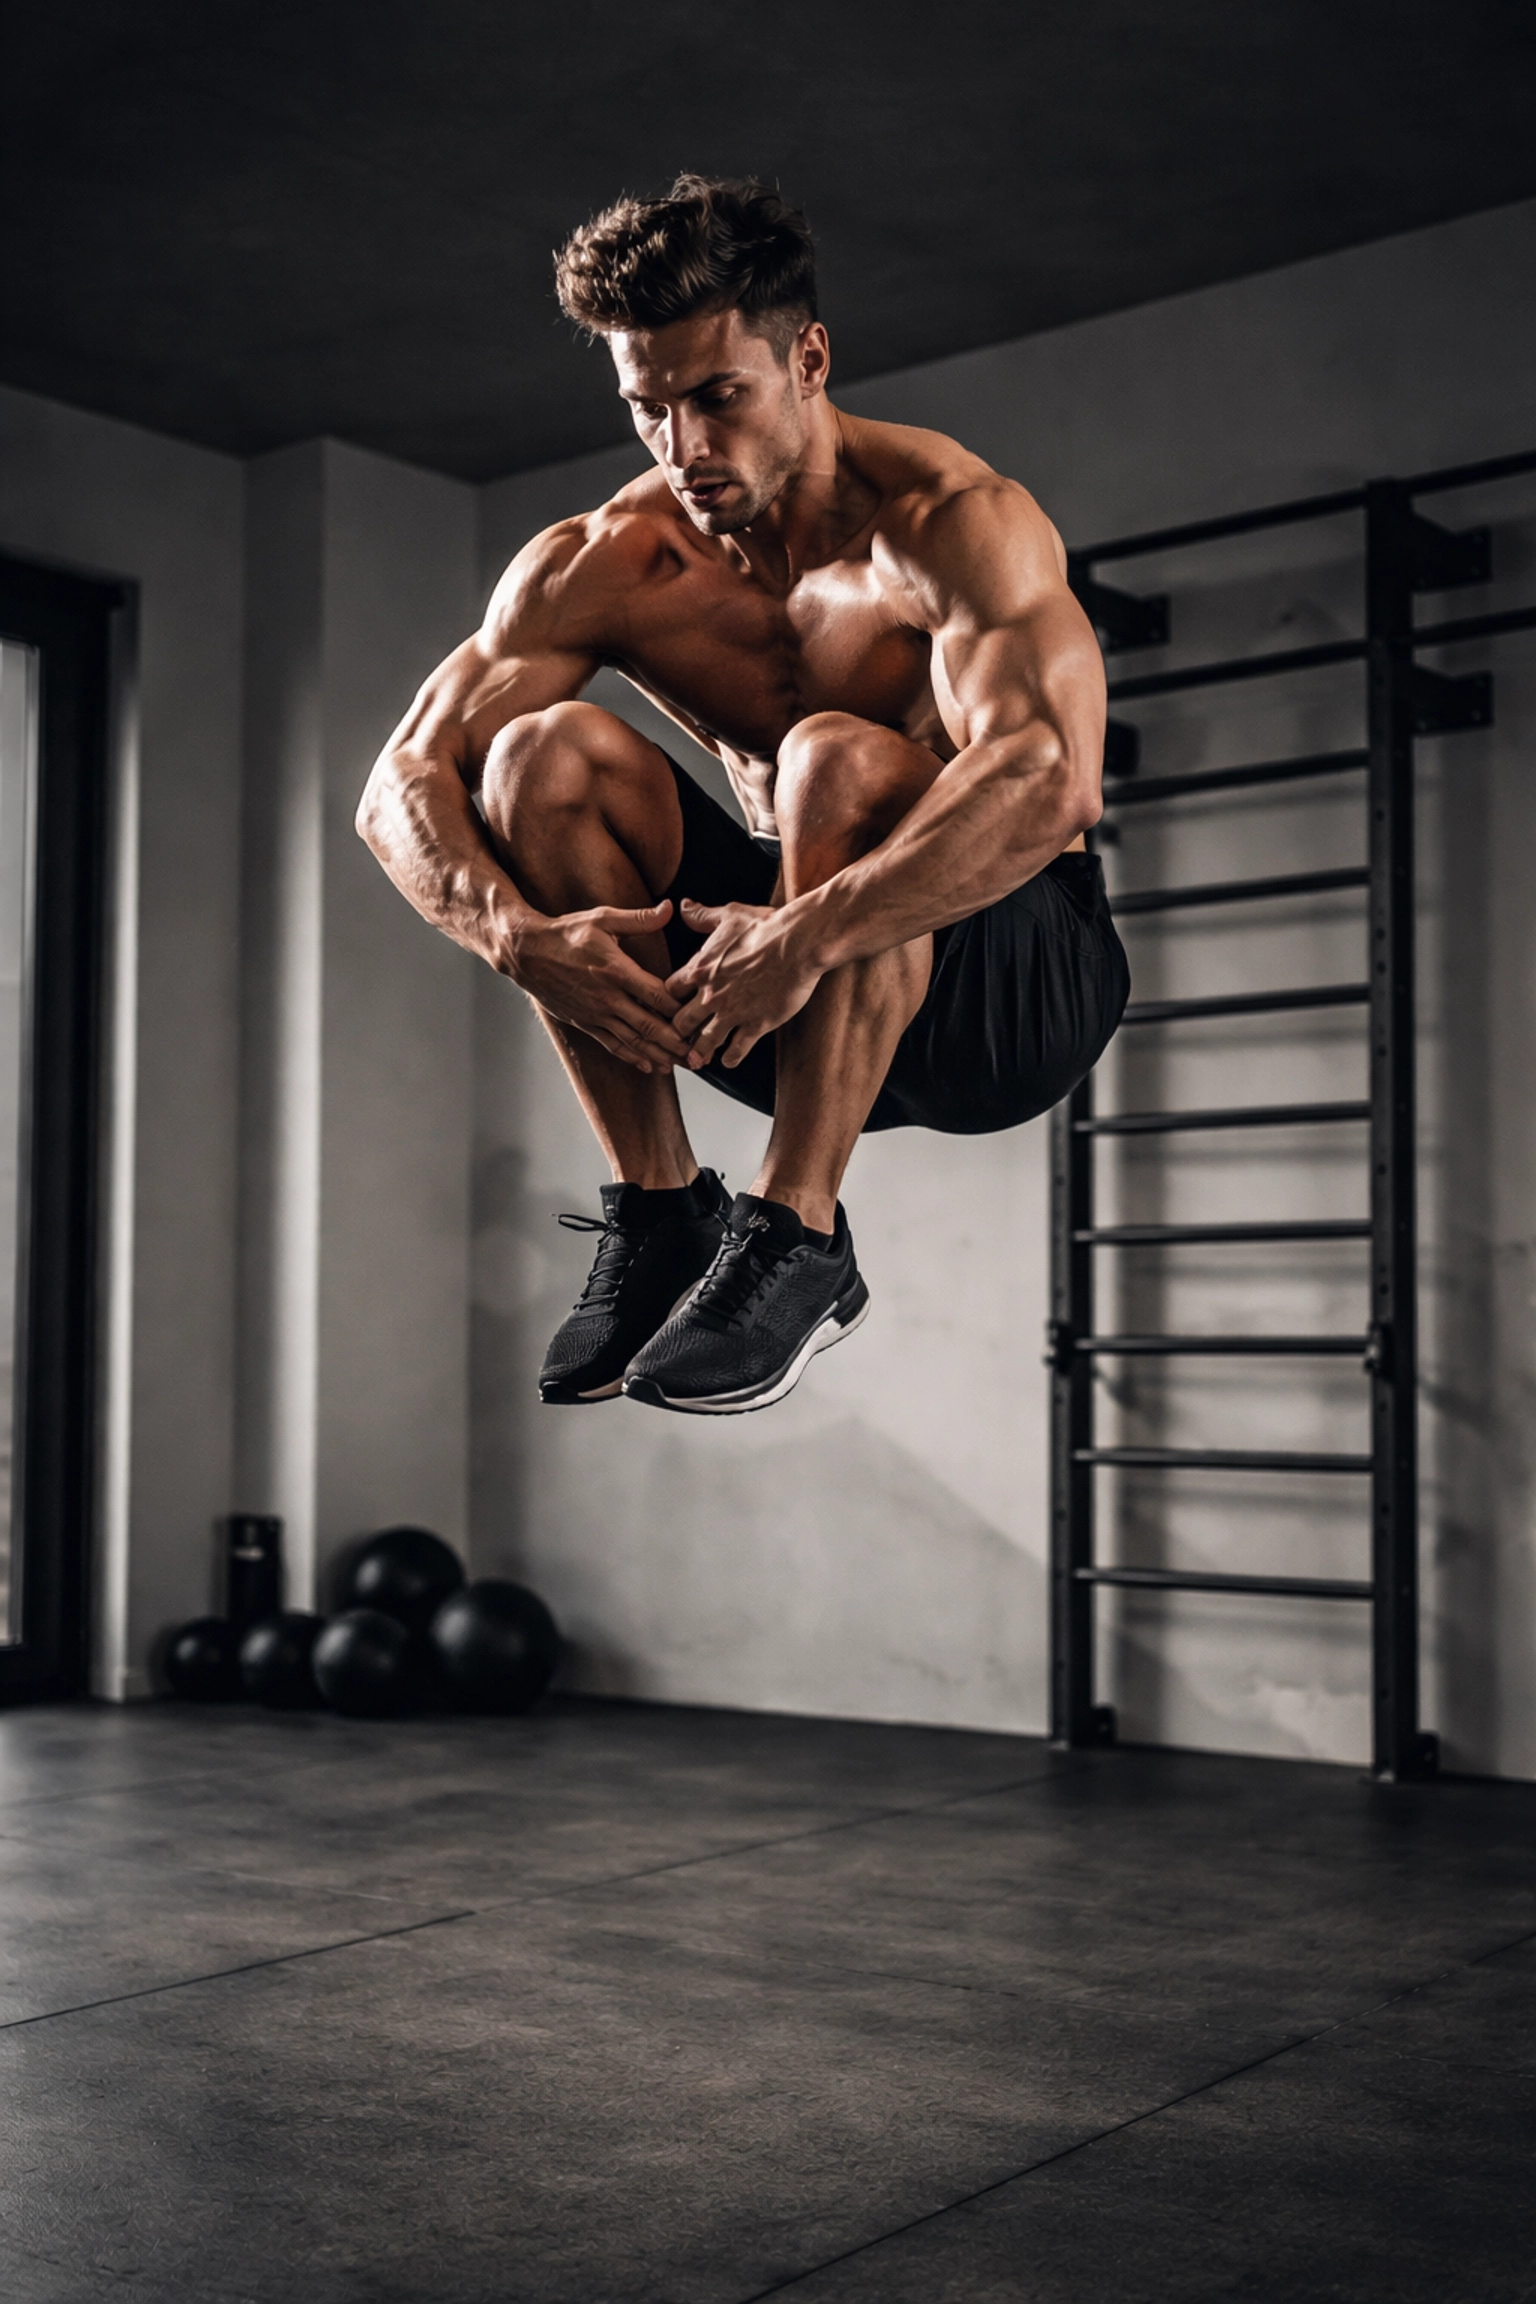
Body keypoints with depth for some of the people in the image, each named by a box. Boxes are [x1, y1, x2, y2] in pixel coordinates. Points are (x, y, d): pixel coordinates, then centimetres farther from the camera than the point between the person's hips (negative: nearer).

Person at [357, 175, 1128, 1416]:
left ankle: (797, 1235, -26)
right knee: (545, 750, -17)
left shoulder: (952, 519, -19)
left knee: (837, 756, -34)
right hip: (775, 995, 5)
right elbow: (402, 784, -11)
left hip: (1015, 984, -4)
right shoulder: (603, 566, -5)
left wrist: (805, 936, -46)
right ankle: (660, 1211, -12)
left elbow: (1048, 780, -36)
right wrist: (523, 936, -31)